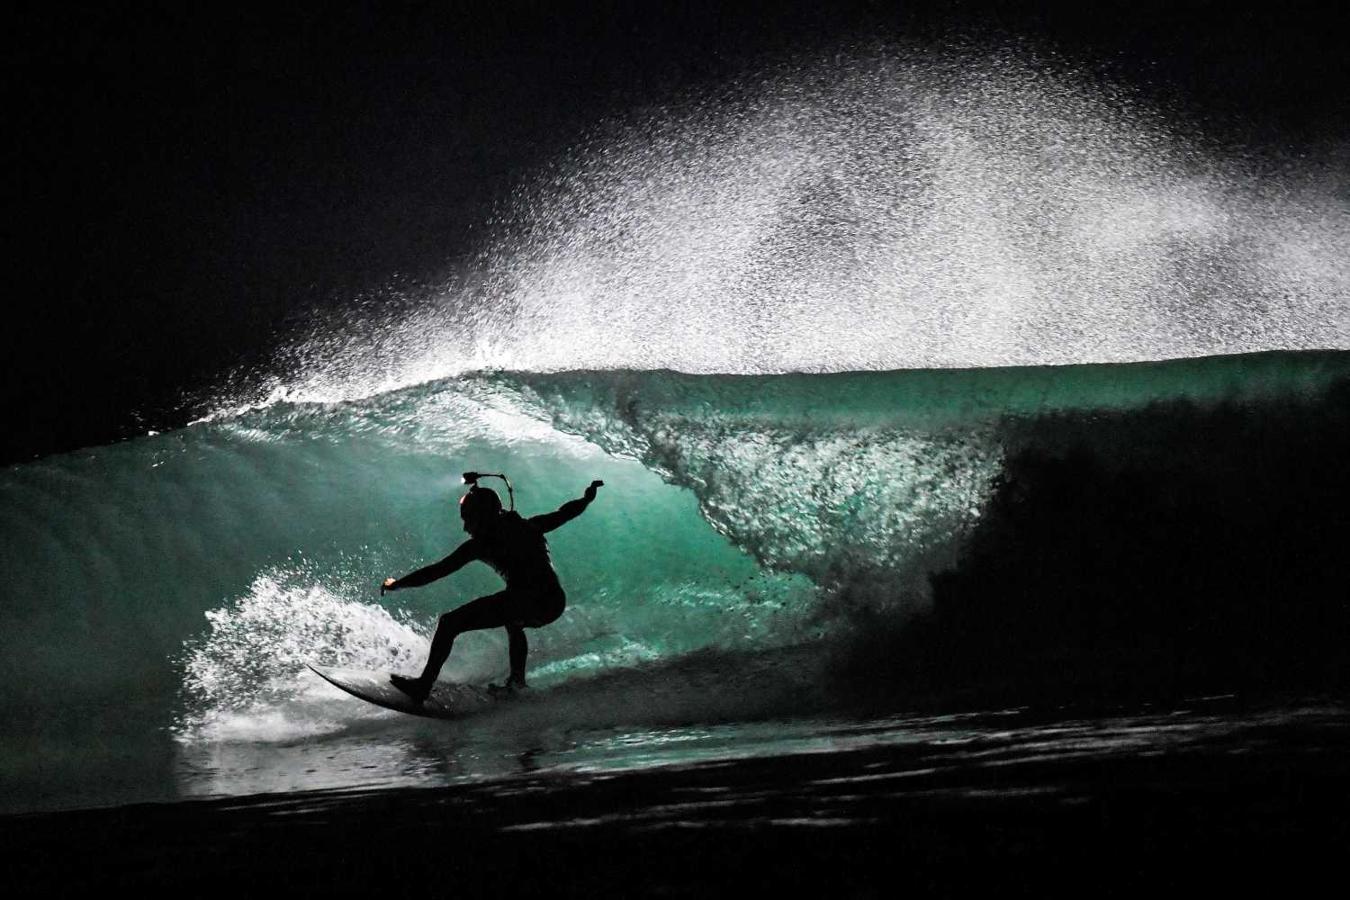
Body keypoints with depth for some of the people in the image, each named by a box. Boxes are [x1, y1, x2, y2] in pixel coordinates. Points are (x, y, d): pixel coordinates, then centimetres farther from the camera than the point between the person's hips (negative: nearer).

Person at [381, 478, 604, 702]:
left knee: (449, 623, 1)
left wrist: (398, 583, 20)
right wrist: (587, 498, 53)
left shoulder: (480, 543, 8)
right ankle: (517, 679, 32)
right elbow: (563, 514, 34)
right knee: (513, 620, 42)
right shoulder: (527, 526, 21)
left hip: (526, 602, -7)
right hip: (556, 603, 7)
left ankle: (423, 685, -7)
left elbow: (438, 570, 9)